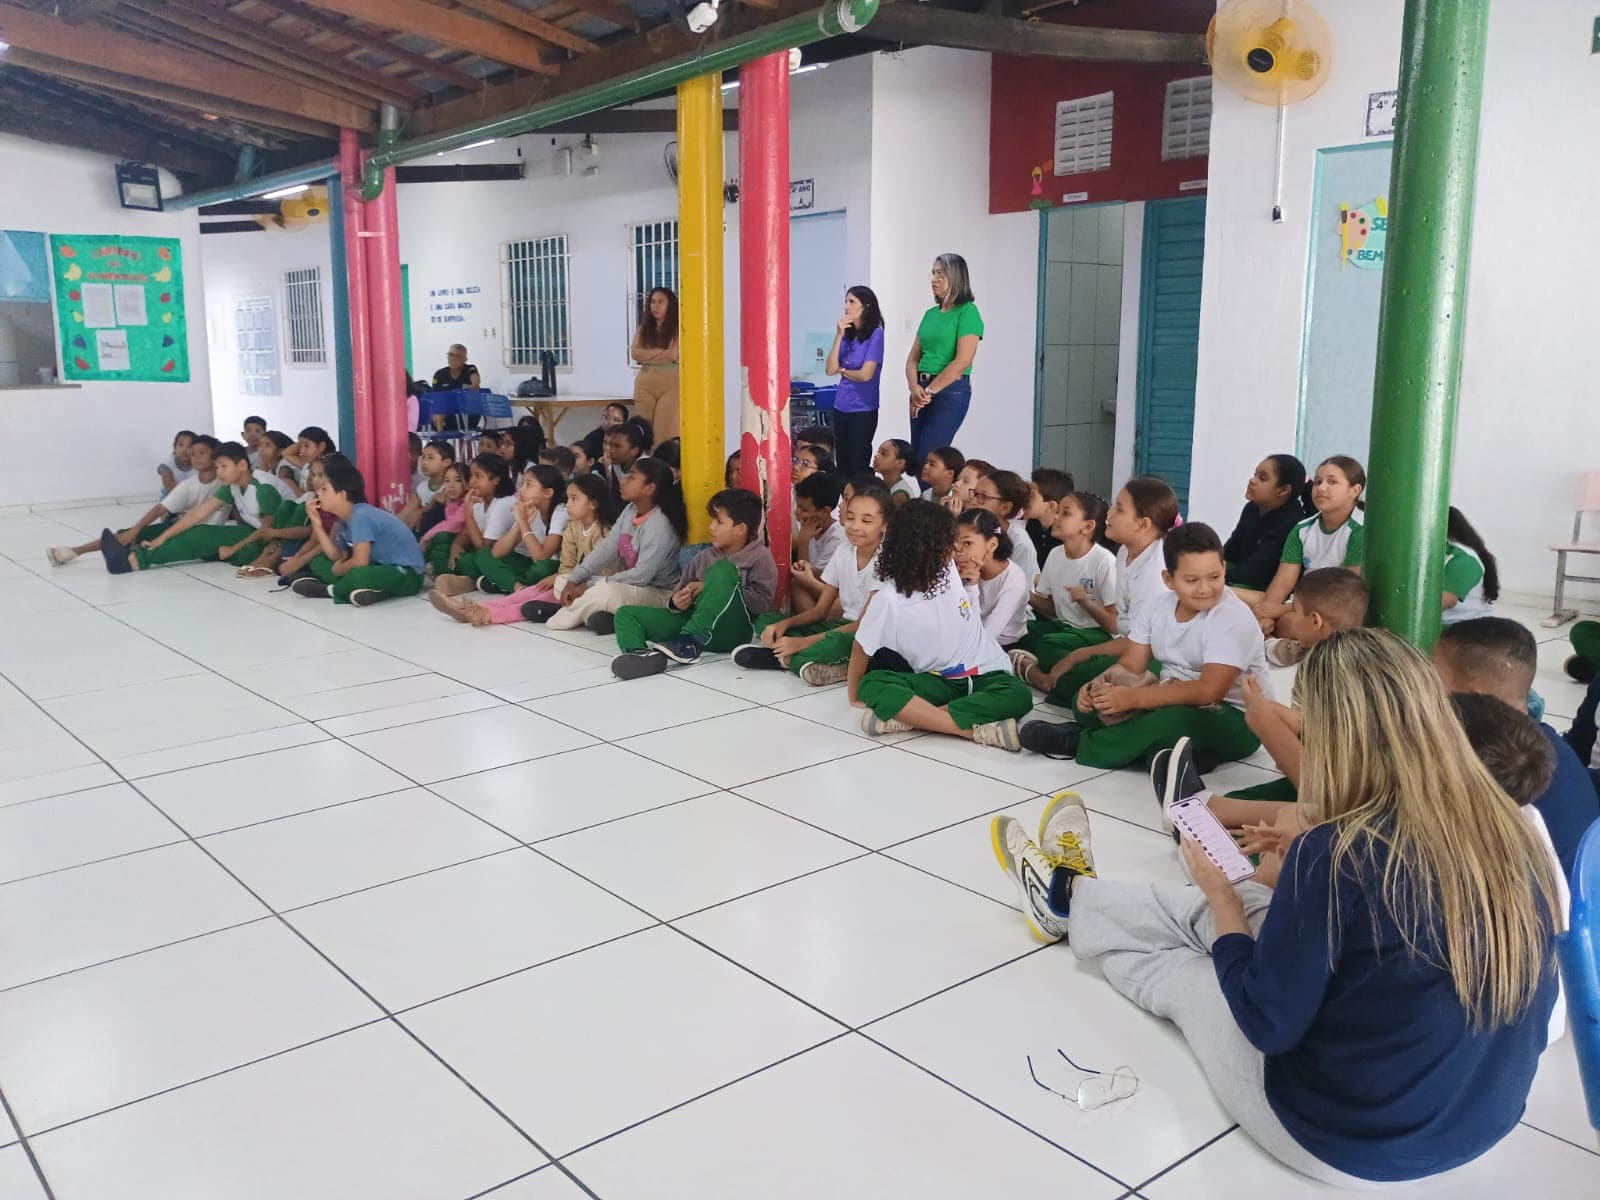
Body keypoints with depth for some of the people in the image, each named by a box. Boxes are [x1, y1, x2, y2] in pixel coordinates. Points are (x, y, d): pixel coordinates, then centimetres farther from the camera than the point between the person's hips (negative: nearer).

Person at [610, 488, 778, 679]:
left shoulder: (760, 557, 4)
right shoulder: (705, 557, 20)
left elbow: (762, 600, -11)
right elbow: (680, 590, 20)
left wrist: (710, 589, -11)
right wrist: (677, 603, -6)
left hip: (731, 632, -6)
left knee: (723, 568, -26)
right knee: (626, 613, -3)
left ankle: (689, 643, -37)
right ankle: (640, 654, -40)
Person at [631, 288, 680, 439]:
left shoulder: (677, 329, -1)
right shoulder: (643, 328, 12)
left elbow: (673, 354, -12)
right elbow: (635, 353, 0)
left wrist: (646, 355, -3)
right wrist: (661, 352, -8)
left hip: (670, 384, -4)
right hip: (644, 384, 4)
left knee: (666, 432, -9)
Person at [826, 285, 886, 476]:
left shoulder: (875, 334, -10)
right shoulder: (847, 334, 6)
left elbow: (865, 375, -15)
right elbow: (830, 369, -2)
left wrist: (843, 371, 2)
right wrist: (839, 335, -6)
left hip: (863, 411, -6)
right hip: (840, 408, 6)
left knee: (857, 468, 2)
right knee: (842, 467, 11)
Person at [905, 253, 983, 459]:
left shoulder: (968, 312, -7)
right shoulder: (930, 314, 15)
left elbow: (962, 362, -16)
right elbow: (913, 358, 12)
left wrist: (929, 391, -13)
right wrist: (915, 388, -8)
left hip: (951, 391, -7)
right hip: (923, 392, 7)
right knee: (915, 455, 7)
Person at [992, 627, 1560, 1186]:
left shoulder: (1337, 855, -28)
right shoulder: (1510, 832, -9)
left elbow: (1267, 1025, -17)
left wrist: (1219, 894, -3)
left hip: (1350, 1146, -6)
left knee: (1176, 971, 18)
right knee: (1247, 907, 19)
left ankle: (1067, 899, 50)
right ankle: (1077, 897, 45)